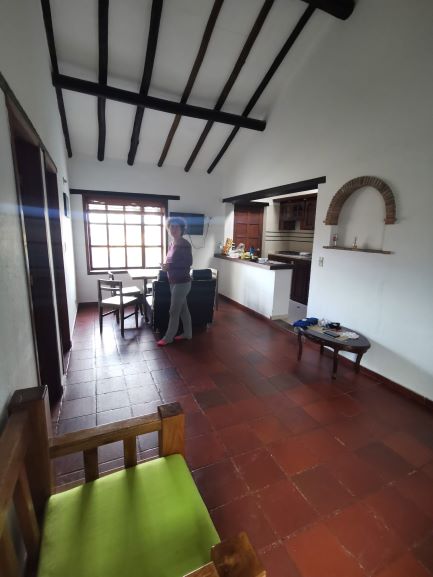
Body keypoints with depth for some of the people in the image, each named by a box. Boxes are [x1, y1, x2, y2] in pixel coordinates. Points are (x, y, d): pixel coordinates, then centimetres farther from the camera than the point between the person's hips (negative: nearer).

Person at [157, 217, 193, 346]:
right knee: (183, 309, 15)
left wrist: (170, 266, -20)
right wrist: (166, 265, -1)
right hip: (174, 282, 9)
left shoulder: (184, 244, -14)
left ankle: (168, 337, 13)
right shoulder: (172, 244, 13)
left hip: (182, 282, -9)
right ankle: (187, 334, 27)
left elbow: (188, 262, -19)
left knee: (174, 311, 0)